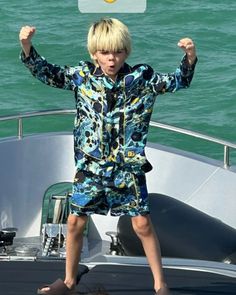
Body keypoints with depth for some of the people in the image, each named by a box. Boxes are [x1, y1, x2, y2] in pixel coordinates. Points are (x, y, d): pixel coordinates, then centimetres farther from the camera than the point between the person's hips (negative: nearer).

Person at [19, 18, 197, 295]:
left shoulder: (141, 77, -5)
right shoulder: (83, 75, -3)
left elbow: (177, 82, -3)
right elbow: (47, 73, 0)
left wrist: (189, 58, -22)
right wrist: (27, 47, -16)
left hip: (128, 165, -2)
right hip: (90, 165, 2)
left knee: (142, 223, -1)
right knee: (75, 222, 6)